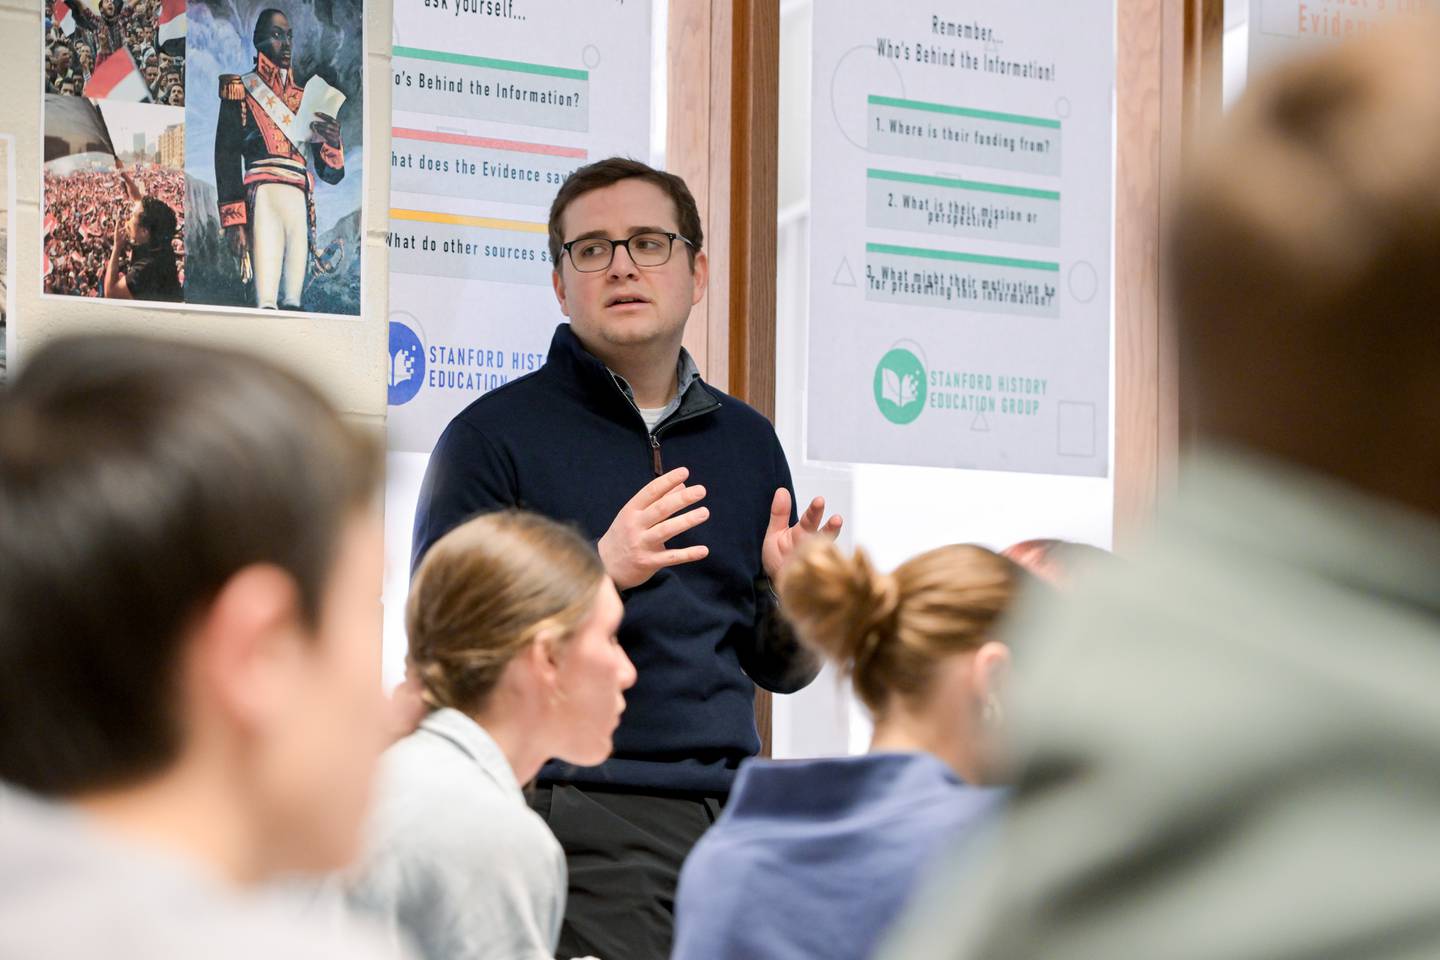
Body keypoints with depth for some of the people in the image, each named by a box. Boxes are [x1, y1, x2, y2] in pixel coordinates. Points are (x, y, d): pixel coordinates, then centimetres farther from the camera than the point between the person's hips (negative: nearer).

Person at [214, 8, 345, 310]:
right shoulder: (241, 91, 9)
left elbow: (332, 174, 19)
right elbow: (226, 158, 0)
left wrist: (333, 144, -4)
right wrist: (234, 221, -11)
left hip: (301, 205, 5)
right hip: (264, 201, -5)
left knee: (292, 305, -3)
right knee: (266, 302, -18)